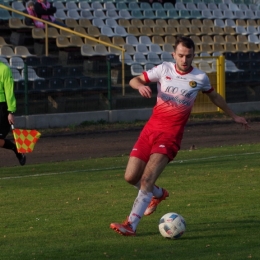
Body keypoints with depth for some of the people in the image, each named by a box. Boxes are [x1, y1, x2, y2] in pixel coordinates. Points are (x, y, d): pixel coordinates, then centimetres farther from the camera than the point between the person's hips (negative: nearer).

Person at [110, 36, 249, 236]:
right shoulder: (164, 69, 2)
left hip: (171, 134, -3)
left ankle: (131, 225, -19)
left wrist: (234, 116, 29)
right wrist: (141, 86, -16)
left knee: (147, 178, -20)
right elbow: (134, 80, 8)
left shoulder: (200, 78, 1)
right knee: (131, 177, 2)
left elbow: (215, 97, 21)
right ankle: (158, 194, 34)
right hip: (151, 128, 3)